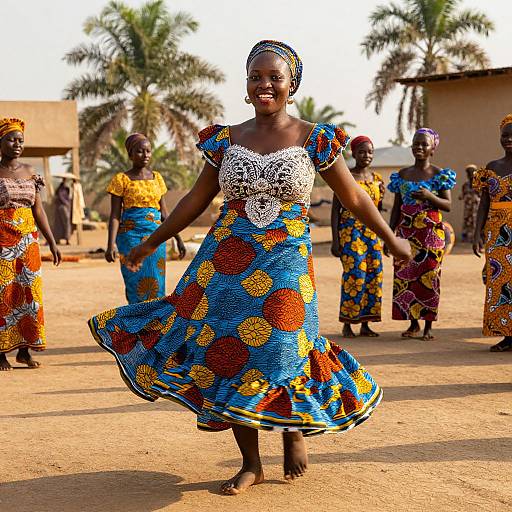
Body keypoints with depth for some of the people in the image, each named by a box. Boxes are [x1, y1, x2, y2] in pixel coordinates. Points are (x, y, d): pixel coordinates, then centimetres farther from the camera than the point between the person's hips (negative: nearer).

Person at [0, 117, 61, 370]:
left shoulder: (29, 172, 11)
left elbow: (38, 210, 14)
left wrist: (52, 243, 11)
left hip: (28, 241, 5)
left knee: (29, 292, 3)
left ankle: (25, 350, 11)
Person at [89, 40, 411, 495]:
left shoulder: (314, 140, 0)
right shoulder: (226, 140, 6)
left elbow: (354, 197, 9)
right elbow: (196, 199, 16)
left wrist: (392, 241, 17)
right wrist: (151, 243, 21)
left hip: (285, 270, -2)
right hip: (225, 266, 3)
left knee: (279, 354, -6)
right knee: (228, 358, 2)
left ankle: (295, 430, 28)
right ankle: (251, 464, 17)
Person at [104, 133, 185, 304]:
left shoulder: (157, 178, 11)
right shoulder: (121, 179, -2)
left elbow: (164, 213, 15)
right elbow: (115, 215, -5)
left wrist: (178, 238, 12)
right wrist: (111, 244, -16)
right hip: (131, 236, -4)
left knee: (156, 285, 2)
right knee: (136, 286, -4)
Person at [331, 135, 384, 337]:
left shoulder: (376, 179, 12)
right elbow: (335, 209, -5)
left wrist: (381, 195, 0)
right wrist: (335, 241, -10)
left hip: (372, 232, 6)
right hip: (351, 231, -6)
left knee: (373, 275, 2)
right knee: (354, 275, -11)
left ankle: (365, 324, 9)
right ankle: (347, 325, -3)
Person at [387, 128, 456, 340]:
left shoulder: (439, 175, 1)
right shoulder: (402, 175, 11)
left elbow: (448, 205, -3)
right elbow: (396, 207, 12)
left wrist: (430, 196, -20)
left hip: (431, 232, -3)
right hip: (407, 232, 3)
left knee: (429, 276, -4)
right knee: (404, 276, 0)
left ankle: (428, 326, 3)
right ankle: (413, 322, 12)